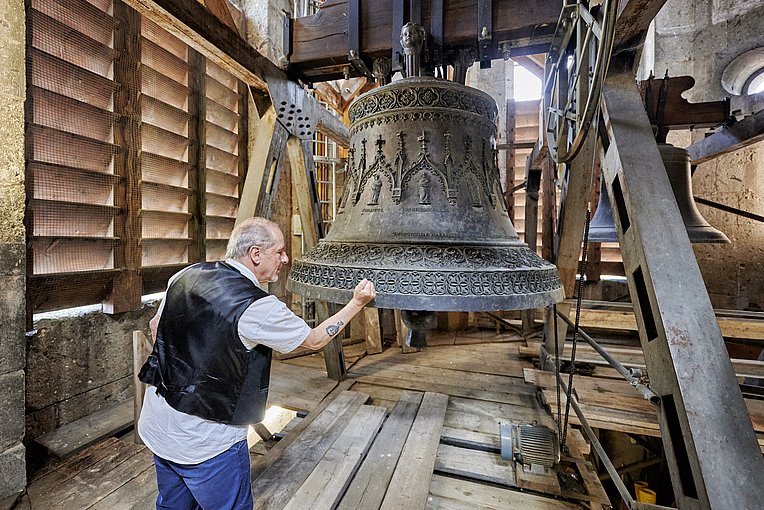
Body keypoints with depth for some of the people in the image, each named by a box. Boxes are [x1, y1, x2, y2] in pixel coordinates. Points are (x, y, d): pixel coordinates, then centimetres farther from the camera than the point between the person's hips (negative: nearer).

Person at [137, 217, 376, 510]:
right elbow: (315, 340, -13)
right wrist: (357, 303, -4)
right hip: (206, 443, -7)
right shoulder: (257, 307, -27)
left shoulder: (186, 275, -5)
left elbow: (156, 326, 10)